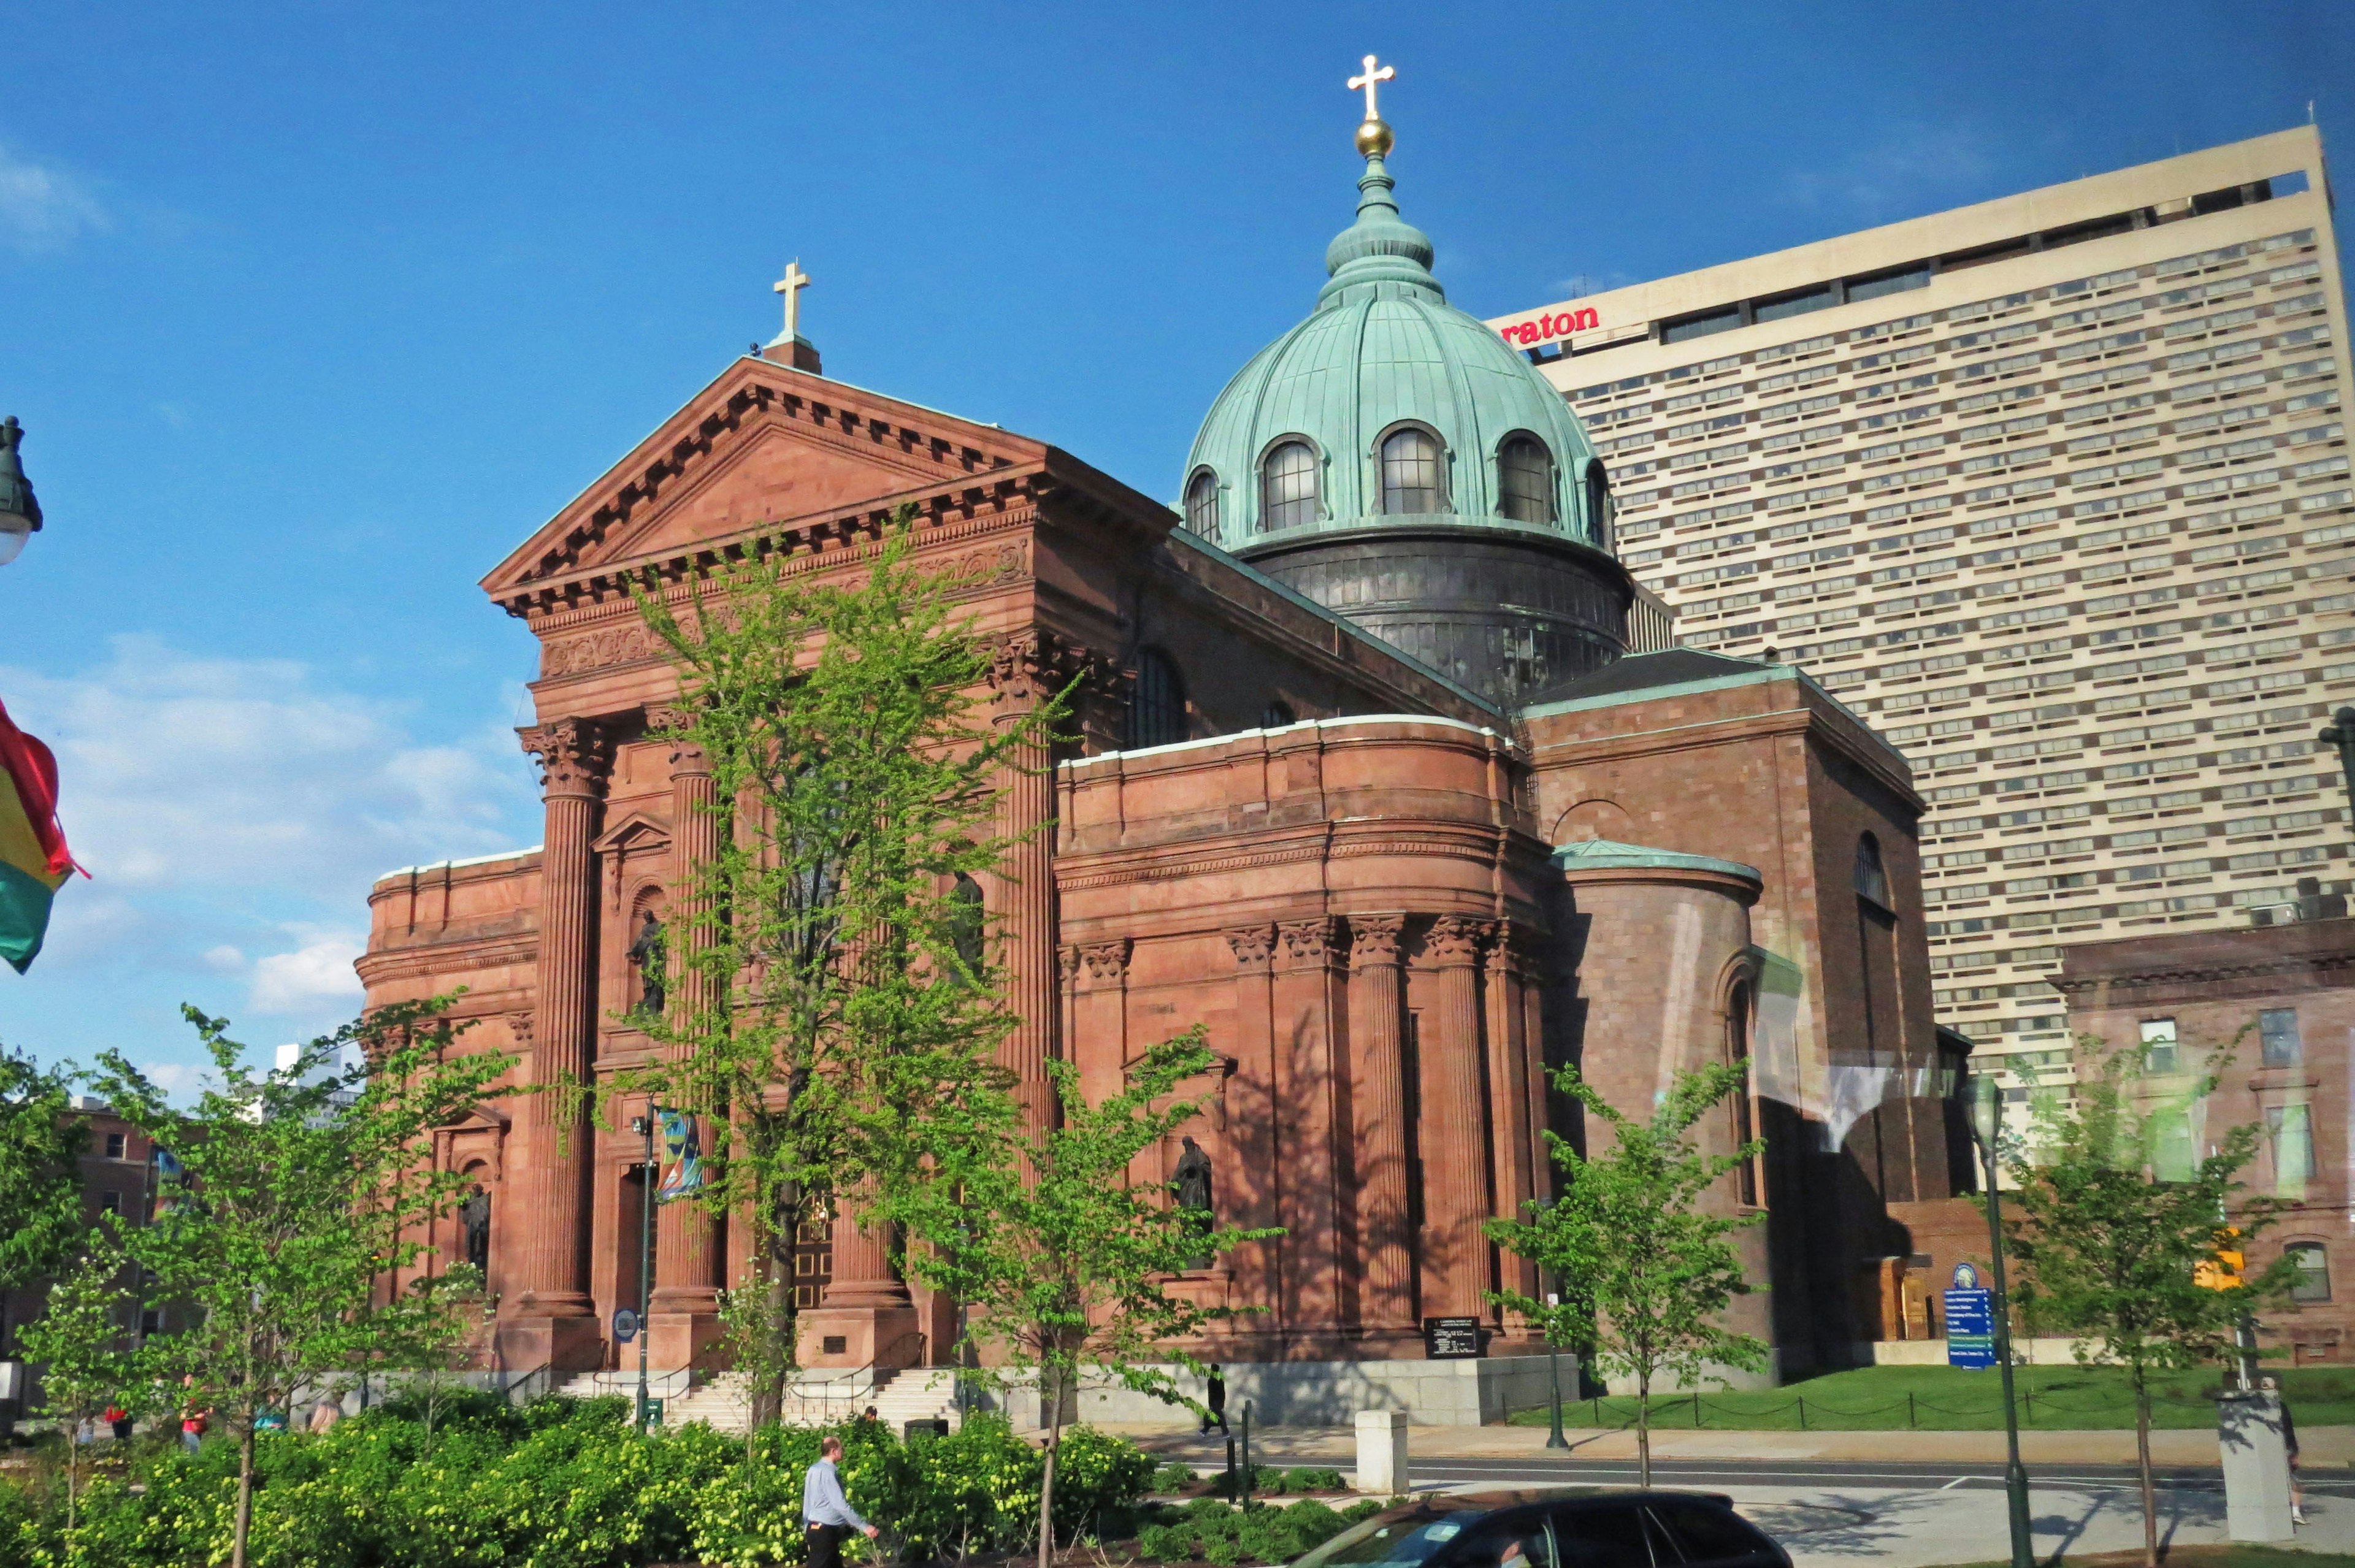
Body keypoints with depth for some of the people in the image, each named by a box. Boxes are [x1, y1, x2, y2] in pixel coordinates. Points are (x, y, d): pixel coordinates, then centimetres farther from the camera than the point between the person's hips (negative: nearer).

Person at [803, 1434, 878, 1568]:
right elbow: (840, 1504, -23)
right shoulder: (828, 1472, -19)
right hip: (825, 1531, -10)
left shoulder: (814, 1470, 10)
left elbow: (807, 1502, 16)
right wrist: (865, 1527, -21)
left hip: (815, 1527, 10)